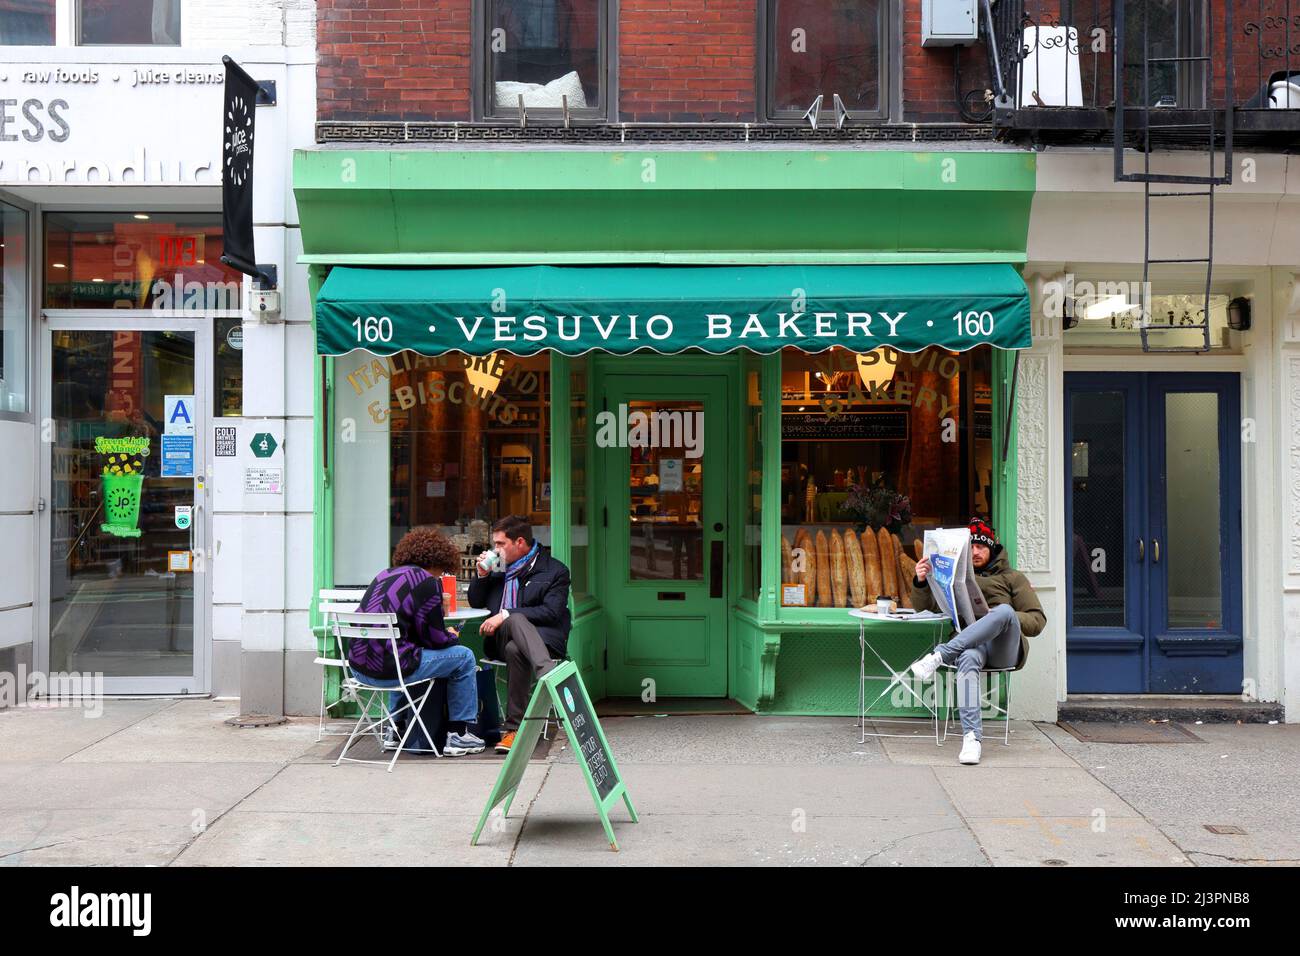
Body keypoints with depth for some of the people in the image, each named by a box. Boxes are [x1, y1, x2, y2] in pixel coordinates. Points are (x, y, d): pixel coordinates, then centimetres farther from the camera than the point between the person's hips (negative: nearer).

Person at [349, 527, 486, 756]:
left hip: (359, 664, 9)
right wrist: (453, 637, 17)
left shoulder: (385, 575, 17)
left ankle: (395, 729, 39)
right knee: (463, 657, 8)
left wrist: (446, 636, 25)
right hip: (388, 667, -8)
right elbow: (435, 638, -5)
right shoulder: (427, 581, -7)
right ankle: (458, 735, 12)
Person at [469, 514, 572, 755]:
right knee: (516, 620, -35)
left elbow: (551, 612, -9)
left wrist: (505, 615, -16)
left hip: (542, 635, -3)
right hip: (499, 637, 3)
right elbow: (475, 603, 26)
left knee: (514, 650, -39)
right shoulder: (499, 566, 23)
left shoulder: (555, 570, 5)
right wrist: (482, 574, 6)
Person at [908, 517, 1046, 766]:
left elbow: (1037, 620, 11)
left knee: (1005, 610, -36)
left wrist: (1001, 619, -9)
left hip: (1004, 648, -1)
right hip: (970, 643, 1)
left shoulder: (1012, 577, 22)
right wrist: (921, 581, 3)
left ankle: (939, 656, -42)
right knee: (968, 659, -40)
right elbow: (922, 606, 26)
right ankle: (971, 737, -47)